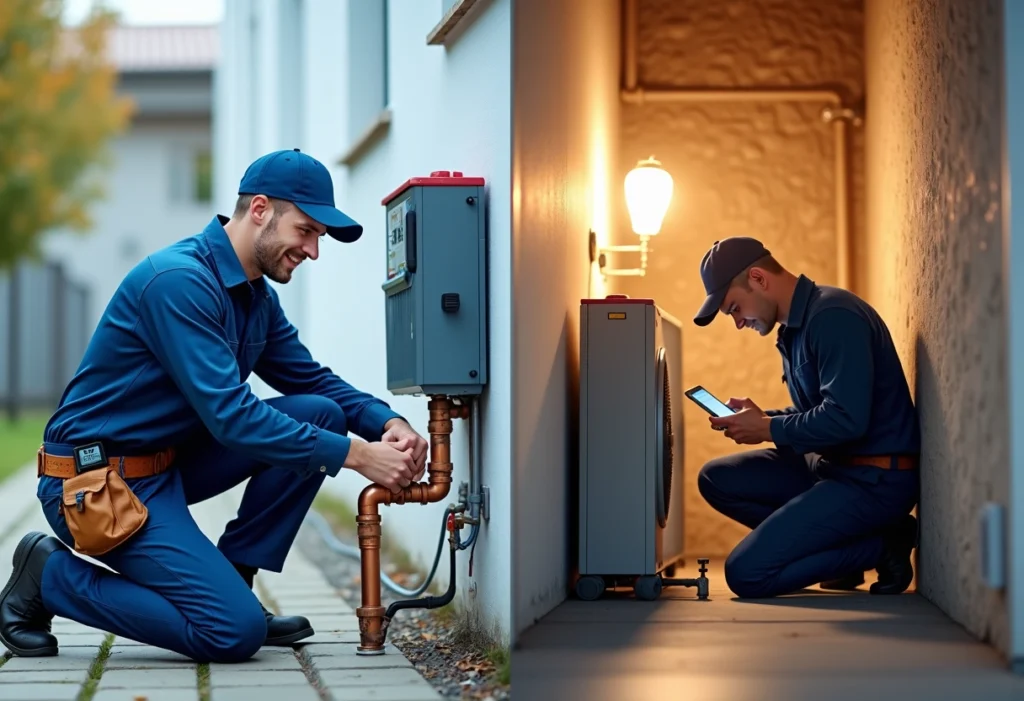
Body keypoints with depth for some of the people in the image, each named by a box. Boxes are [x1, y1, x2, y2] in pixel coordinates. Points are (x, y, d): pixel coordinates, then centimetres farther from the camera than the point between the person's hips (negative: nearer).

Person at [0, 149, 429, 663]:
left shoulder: (257, 296, 8)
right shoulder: (179, 279, -22)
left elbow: (311, 379, 13)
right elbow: (231, 417, -27)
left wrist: (388, 424, -8)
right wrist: (355, 456, -26)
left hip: (172, 459, 9)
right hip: (98, 480, -9)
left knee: (319, 413, -2)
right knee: (236, 632, -18)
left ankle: (230, 581, 4)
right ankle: (51, 577, -3)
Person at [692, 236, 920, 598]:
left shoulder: (834, 317, -18)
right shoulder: (795, 328, 14)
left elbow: (845, 419, -26)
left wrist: (768, 429, -13)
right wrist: (760, 418, 4)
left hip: (874, 480, -10)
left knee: (746, 573, -17)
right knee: (716, 479, 6)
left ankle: (882, 546, -4)